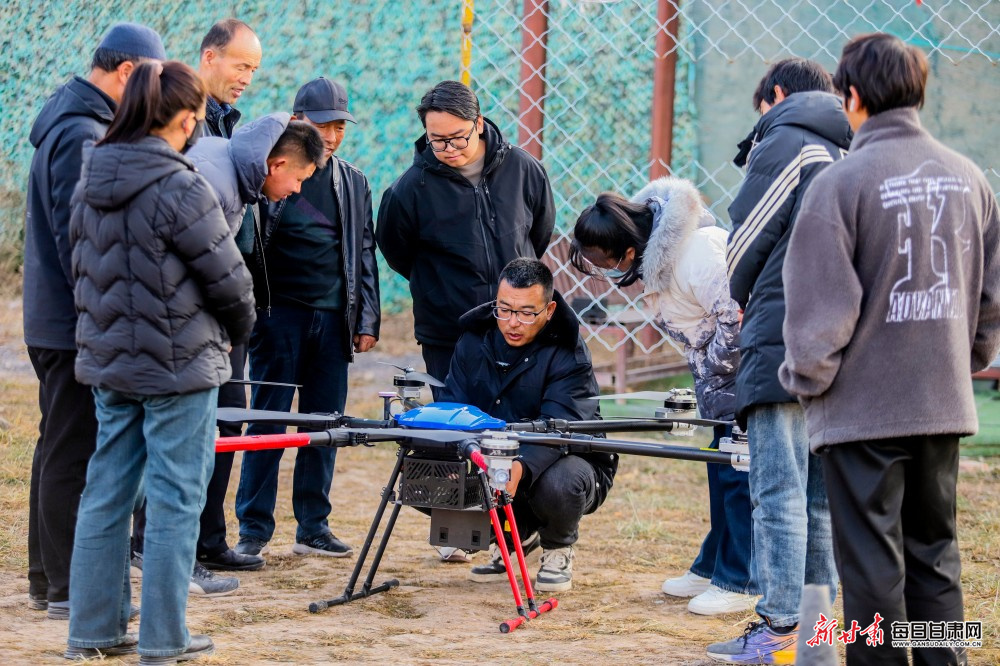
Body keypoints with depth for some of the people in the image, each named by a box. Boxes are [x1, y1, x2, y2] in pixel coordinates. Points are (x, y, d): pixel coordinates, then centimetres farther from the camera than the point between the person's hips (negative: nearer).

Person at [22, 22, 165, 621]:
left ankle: (48, 578, 23)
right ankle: (67, 588, -2)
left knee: (60, 448, 16)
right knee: (73, 454, -6)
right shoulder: (82, 134, -18)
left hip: (55, 322, 11)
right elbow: (76, 236, -22)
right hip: (74, 325, -11)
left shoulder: (67, 122, 15)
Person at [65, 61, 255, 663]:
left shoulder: (90, 184, 4)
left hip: (108, 362, 7)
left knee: (107, 493, 13)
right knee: (175, 499, 1)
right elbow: (227, 277, -11)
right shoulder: (180, 188, -18)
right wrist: (239, 328, 8)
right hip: (179, 366, -7)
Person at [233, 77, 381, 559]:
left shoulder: (353, 183, 13)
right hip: (279, 315, -4)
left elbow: (364, 254, 17)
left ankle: (313, 527, 13)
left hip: (333, 319, 4)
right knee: (268, 422, -3)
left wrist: (367, 319, 10)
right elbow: (245, 246, -3)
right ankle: (254, 529, 3)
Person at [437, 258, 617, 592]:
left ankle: (558, 550, -1)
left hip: (566, 459, -5)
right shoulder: (474, 341, -4)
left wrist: (521, 467, -55)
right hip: (492, 461, 5)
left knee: (557, 484, -40)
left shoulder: (568, 355, -20)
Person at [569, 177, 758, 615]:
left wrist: (713, 374, -15)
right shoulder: (653, 256, 2)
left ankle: (738, 583, -2)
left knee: (738, 474, -8)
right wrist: (704, 383, 8)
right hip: (720, 367, 10)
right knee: (722, 471, 16)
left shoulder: (693, 255, -29)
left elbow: (736, 319, -28)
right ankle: (712, 567, 26)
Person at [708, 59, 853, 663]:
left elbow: (744, 246, -2)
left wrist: (743, 302, 19)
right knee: (824, 495, 12)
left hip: (784, 342, -7)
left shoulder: (782, 145, -5)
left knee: (778, 493, -5)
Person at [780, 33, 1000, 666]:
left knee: (872, 566, 2)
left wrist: (805, 378, 1)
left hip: (864, 407, -5)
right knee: (935, 555, 15)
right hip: (945, 404, 6)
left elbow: (820, 306, -14)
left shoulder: (842, 182, -14)